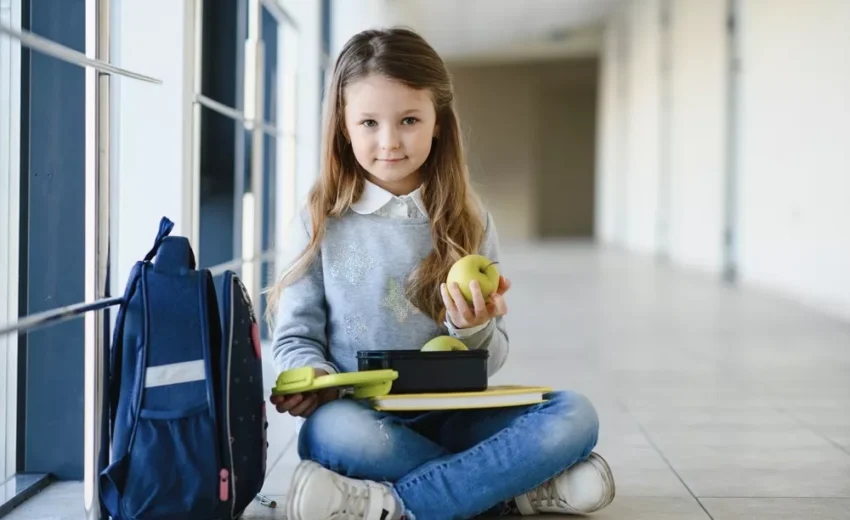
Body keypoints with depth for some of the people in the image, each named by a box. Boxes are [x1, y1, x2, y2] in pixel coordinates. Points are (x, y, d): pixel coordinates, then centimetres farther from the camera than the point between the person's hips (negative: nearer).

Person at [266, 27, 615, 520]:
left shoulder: (469, 223, 6)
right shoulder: (321, 223, 2)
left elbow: (490, 361, 6)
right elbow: (295, 337, 3)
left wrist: (473, 328, -17)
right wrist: (314, 378, -19)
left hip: (450, 417, 2)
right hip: (361, 418, -2)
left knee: (574, 415, -22)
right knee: (334, 429, -37)